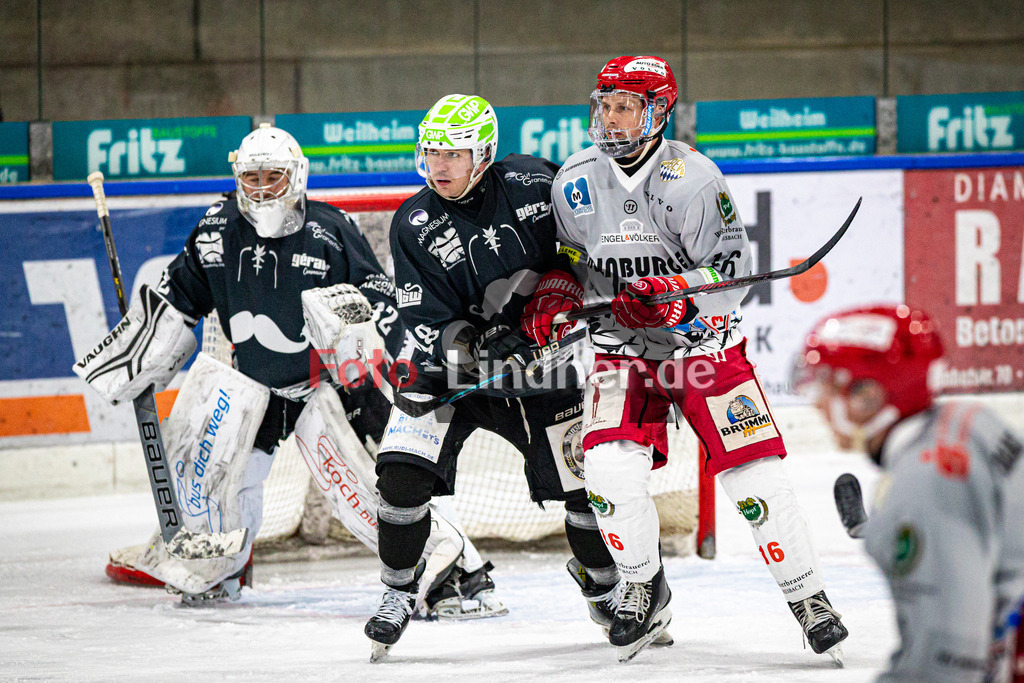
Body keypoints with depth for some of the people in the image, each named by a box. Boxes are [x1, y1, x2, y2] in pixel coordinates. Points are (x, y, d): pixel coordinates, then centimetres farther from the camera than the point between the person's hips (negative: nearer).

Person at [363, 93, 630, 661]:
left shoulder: (531, 183, -11)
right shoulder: (414, 226, -10)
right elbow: (430, 327, -15)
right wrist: (483, 350, -31)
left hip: (546, 364, 0)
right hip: (452, 369, 0)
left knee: (588, 482, -2)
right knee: (403, 471, -18)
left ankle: (603, 587, 27)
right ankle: (398, 593, 2)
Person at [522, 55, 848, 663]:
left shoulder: (692, 179, -17)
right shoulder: (575, 181, -3)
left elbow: (732, 271, -17)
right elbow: (570, 258, 13)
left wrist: (669, 296, -32)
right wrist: (555, 297, -8)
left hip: (704, 343, -3)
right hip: (621, 346, 3)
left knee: (754, 476, -10)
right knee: (610, 469, -19)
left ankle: (809, 598, 7)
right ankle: (644, 586, 6)